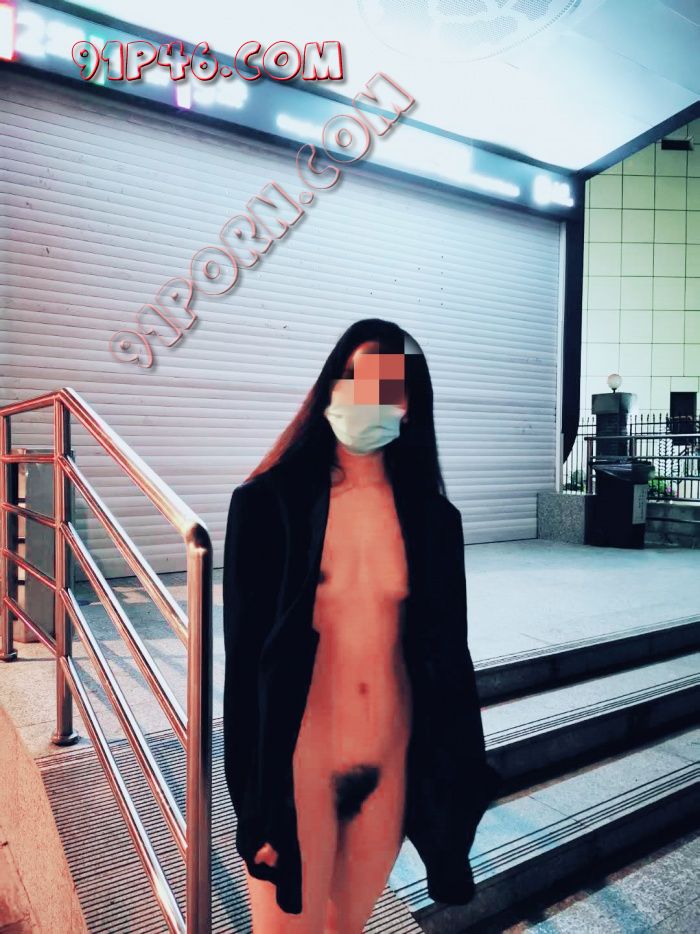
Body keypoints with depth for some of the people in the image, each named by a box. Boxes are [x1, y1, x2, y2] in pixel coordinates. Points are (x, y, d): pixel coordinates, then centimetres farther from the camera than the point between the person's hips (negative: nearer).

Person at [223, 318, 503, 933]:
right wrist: (253, 801, -7)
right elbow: (244, 654, -8)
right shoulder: (268, 502, -10)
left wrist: (460, 783, 7)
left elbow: (449, 657, 3)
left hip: (391, 766, 3)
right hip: (297, 763, -3)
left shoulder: (434, 518, -2)